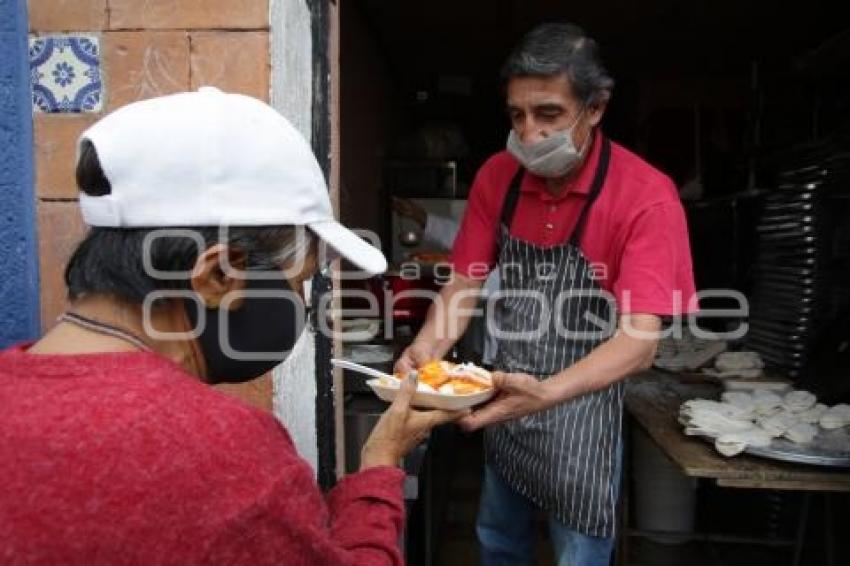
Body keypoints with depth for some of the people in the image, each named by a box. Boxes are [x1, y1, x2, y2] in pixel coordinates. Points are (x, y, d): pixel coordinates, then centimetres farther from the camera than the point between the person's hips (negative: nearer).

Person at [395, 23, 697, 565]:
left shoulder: (646, 197, -22)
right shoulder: (497, 177, -6)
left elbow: (639, 341, -28)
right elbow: (465, 283, -4)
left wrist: (547, 393, -44)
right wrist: (427, 348, -23)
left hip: (581, 410, -4)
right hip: (506, 397, 5)